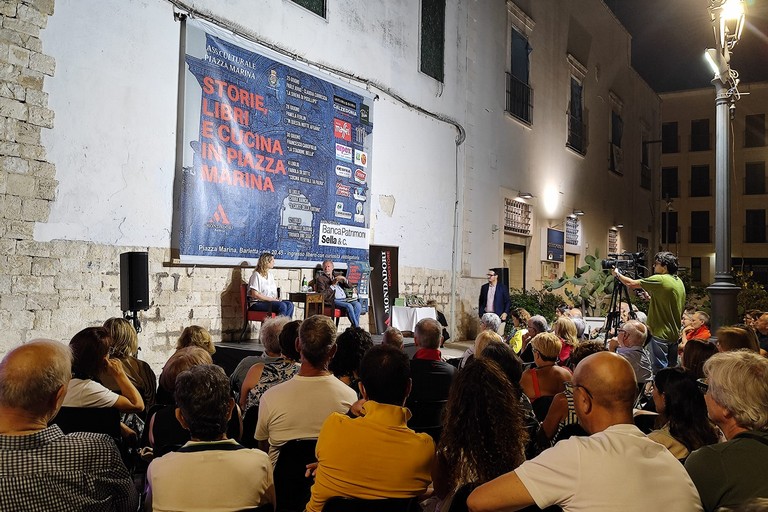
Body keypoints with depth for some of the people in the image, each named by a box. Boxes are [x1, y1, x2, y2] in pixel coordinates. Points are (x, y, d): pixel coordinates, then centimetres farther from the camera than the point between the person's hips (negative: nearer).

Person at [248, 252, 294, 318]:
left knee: (290, 304, -20)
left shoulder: (270, 274, 18)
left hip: (270, 301, 8)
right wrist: (271, 299, -16)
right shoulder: (256, 275, -8)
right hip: (257, 303, -8)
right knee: (282, 305, -30)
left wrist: (276, 298, -1)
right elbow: (255, 294, -15)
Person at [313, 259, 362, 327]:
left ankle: (353, 327, -24)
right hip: (333, 300, -5)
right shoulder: (320, 279, 8)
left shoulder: (337, 277, 25)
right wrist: (332, 285, -10)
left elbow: (349, 286, 20)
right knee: (349, 306, -30)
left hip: (344, 299, 5)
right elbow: (322, 294, -5)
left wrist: (344, 279, 0)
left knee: (357, 304, -22)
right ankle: (357, 327, -23)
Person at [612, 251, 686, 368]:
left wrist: (617, 274, 4)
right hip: (674, 336, 9)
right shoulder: (679, 282, 11)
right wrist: (650, 298, 17)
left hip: (660, 336, -9)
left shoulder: (660, 280, -16)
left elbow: (631, 284, -12)